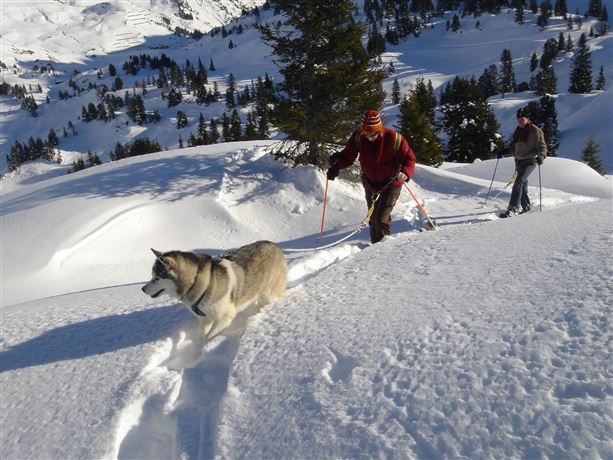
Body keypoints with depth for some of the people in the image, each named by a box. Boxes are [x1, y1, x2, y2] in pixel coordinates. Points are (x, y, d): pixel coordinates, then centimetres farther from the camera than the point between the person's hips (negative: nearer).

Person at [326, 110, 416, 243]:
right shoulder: (358, 138, -16)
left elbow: (409, 158, -17)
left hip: (391, 183, -4)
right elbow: (348, 156, -8)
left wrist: (405, 173, -37)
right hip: (370, 183, 4)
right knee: (373, 218, 17)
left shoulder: (393, 138, -25)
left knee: (381, 219, -14)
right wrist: (335, 164, -29)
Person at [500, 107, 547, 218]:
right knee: (523, 184, 14)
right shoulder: (518, 130, 11)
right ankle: (526, 207, 27)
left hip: (530, 161, -8)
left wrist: (541, 156, -25)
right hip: (519, 160, 8)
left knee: (519, 182, -20)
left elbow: (542, 146, -8)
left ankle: (513, 208, -25)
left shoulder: (535, 131, -9)